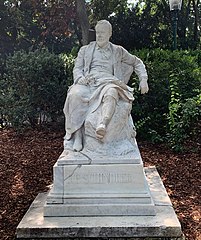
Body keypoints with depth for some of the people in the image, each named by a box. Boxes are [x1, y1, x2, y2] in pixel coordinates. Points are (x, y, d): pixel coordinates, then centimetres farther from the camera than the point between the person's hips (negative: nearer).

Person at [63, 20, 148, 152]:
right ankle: (75, 136, -34)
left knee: (111, 93, -40)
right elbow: (77, 68, 18)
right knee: (75, 95, -36)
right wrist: (81, 78, -7)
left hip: (108, 81, 0)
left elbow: (137, 62, 31)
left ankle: (102, 125, -61)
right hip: (87, 81, 1)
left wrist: (143, 79, 13)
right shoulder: (85, 50, 28)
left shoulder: (118, 50, 27)